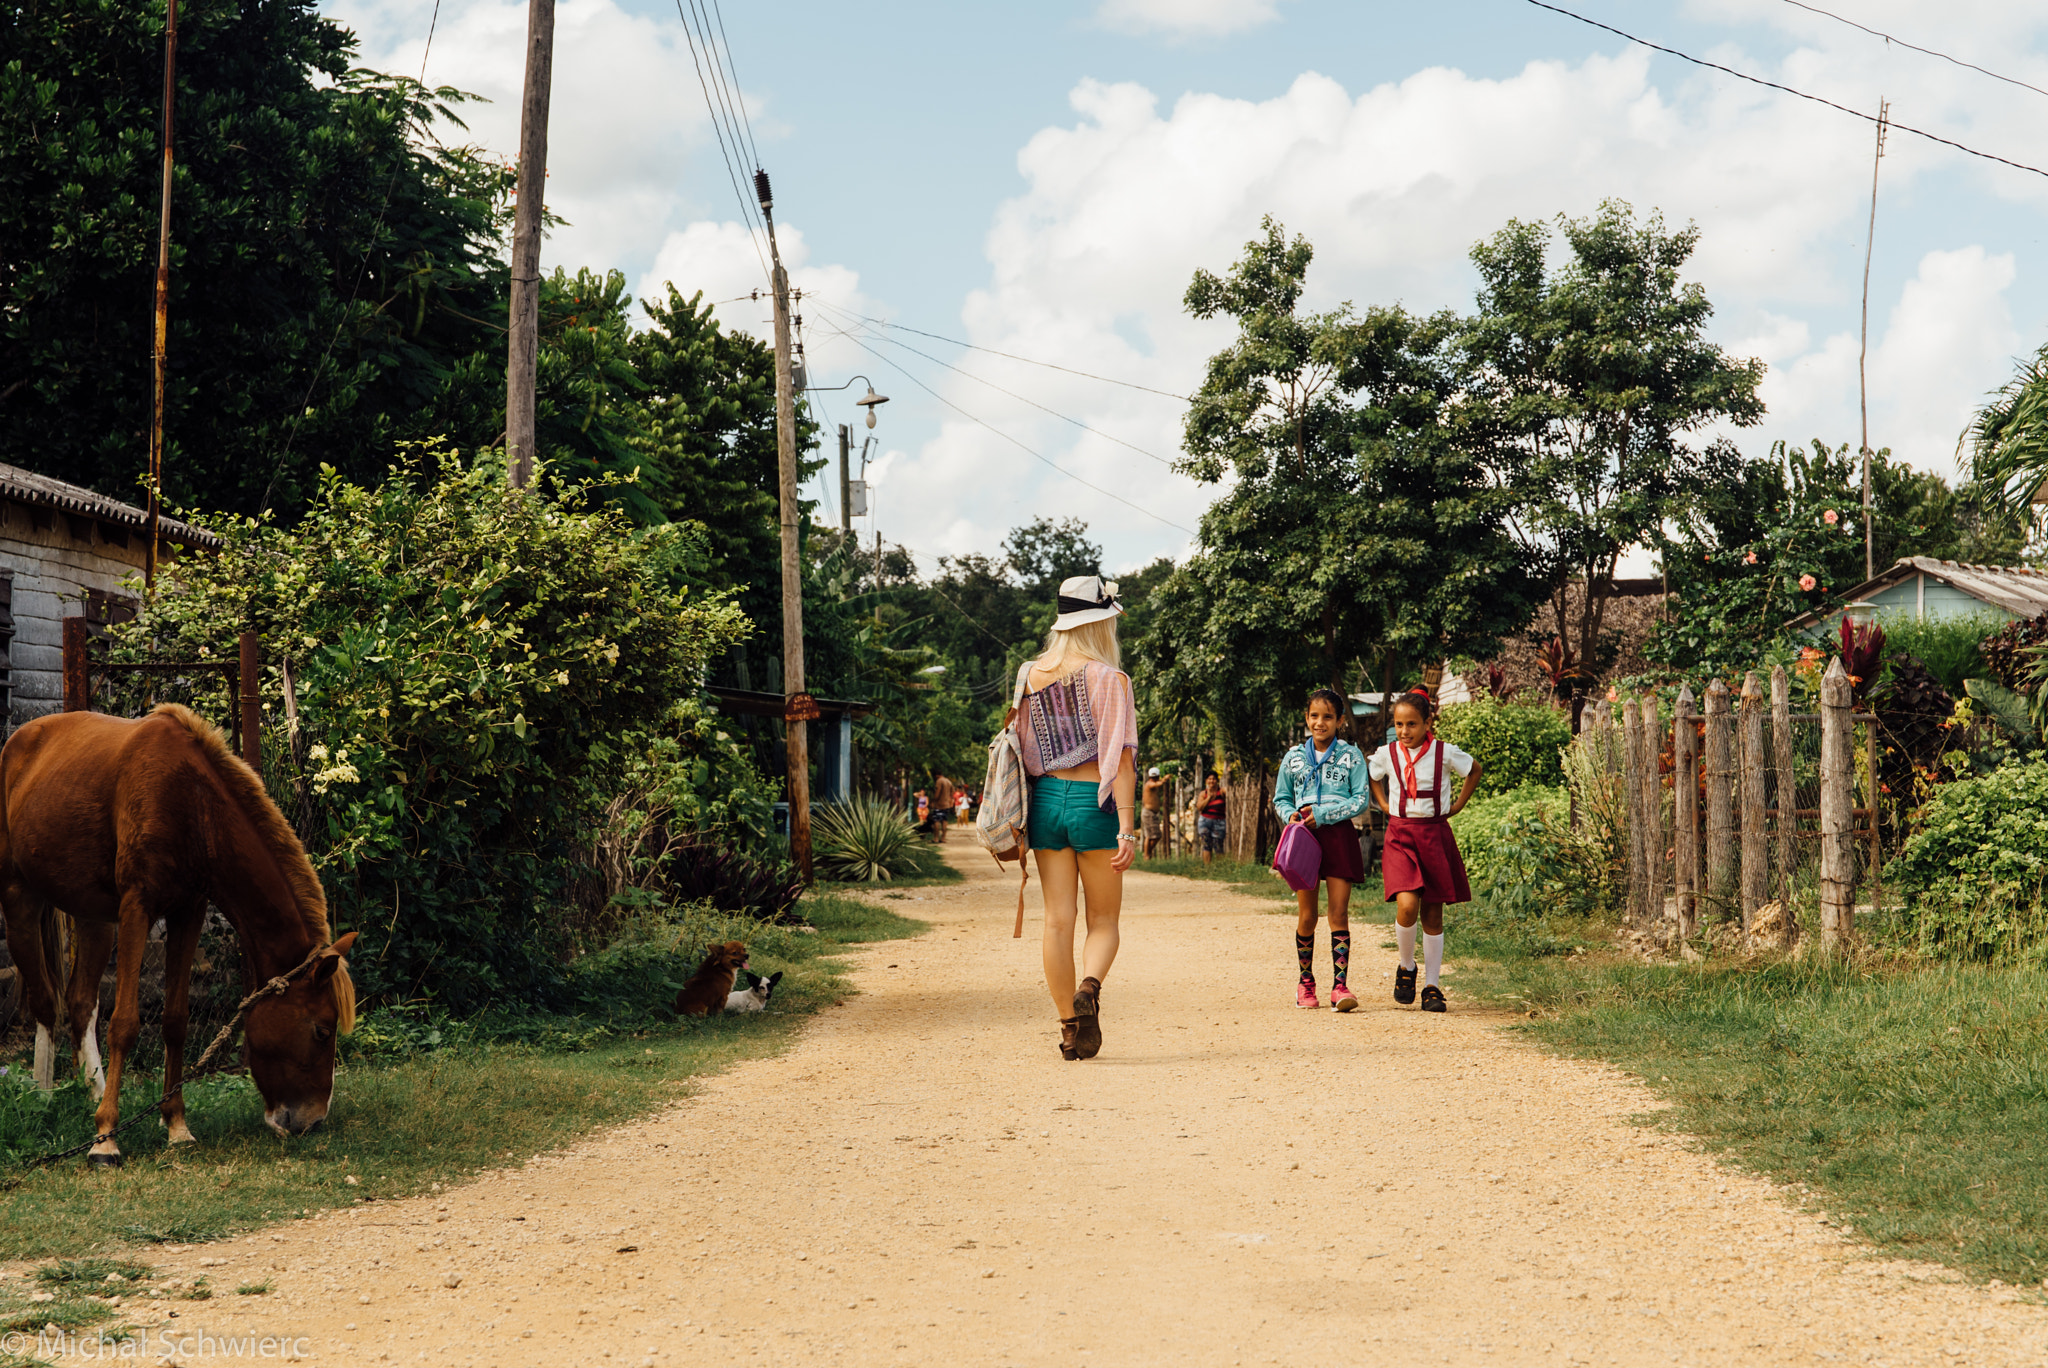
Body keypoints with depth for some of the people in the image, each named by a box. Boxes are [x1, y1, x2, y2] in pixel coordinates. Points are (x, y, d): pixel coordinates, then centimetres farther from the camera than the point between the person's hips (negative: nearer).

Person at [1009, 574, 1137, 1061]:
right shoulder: (1108, 678, -6)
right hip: (1094, 802, -4)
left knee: (1058, 920, 8)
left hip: (1046, 798, 4)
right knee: (1103, 919, 7)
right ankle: (1089, 988, -21)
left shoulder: (1030, 675, 9)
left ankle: (1069, 1027, 7)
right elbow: (1119, 756, -11)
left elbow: (1021, 749, 12)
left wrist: (1022, 820, 19)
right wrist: (1126, 827, -13)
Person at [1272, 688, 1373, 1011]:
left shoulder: (1351, 755, 2)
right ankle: (1306, 982, 20)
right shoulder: (1294, 757, 10)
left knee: (1339, 914, -7)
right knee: (1307, 916, 6)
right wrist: (1291, 815, -5)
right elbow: (1281, 799, 17)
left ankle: (1339, 986, -8)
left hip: (1339, 837, -2)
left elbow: (1361, 799, -2)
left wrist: (1323, 814, -12)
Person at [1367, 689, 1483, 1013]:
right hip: (1400, 835, 0)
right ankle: (1406, 967, 6)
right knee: (1407, 906, -19)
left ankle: (1432, 986, 13)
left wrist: (1458, 805, 11)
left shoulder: (1444, 752, -3)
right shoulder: (1387, 754, -1)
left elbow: (1475, 770, 16)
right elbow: (1372, 777, 22)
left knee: (1432, 913, 4)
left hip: (1435, 834, 0)